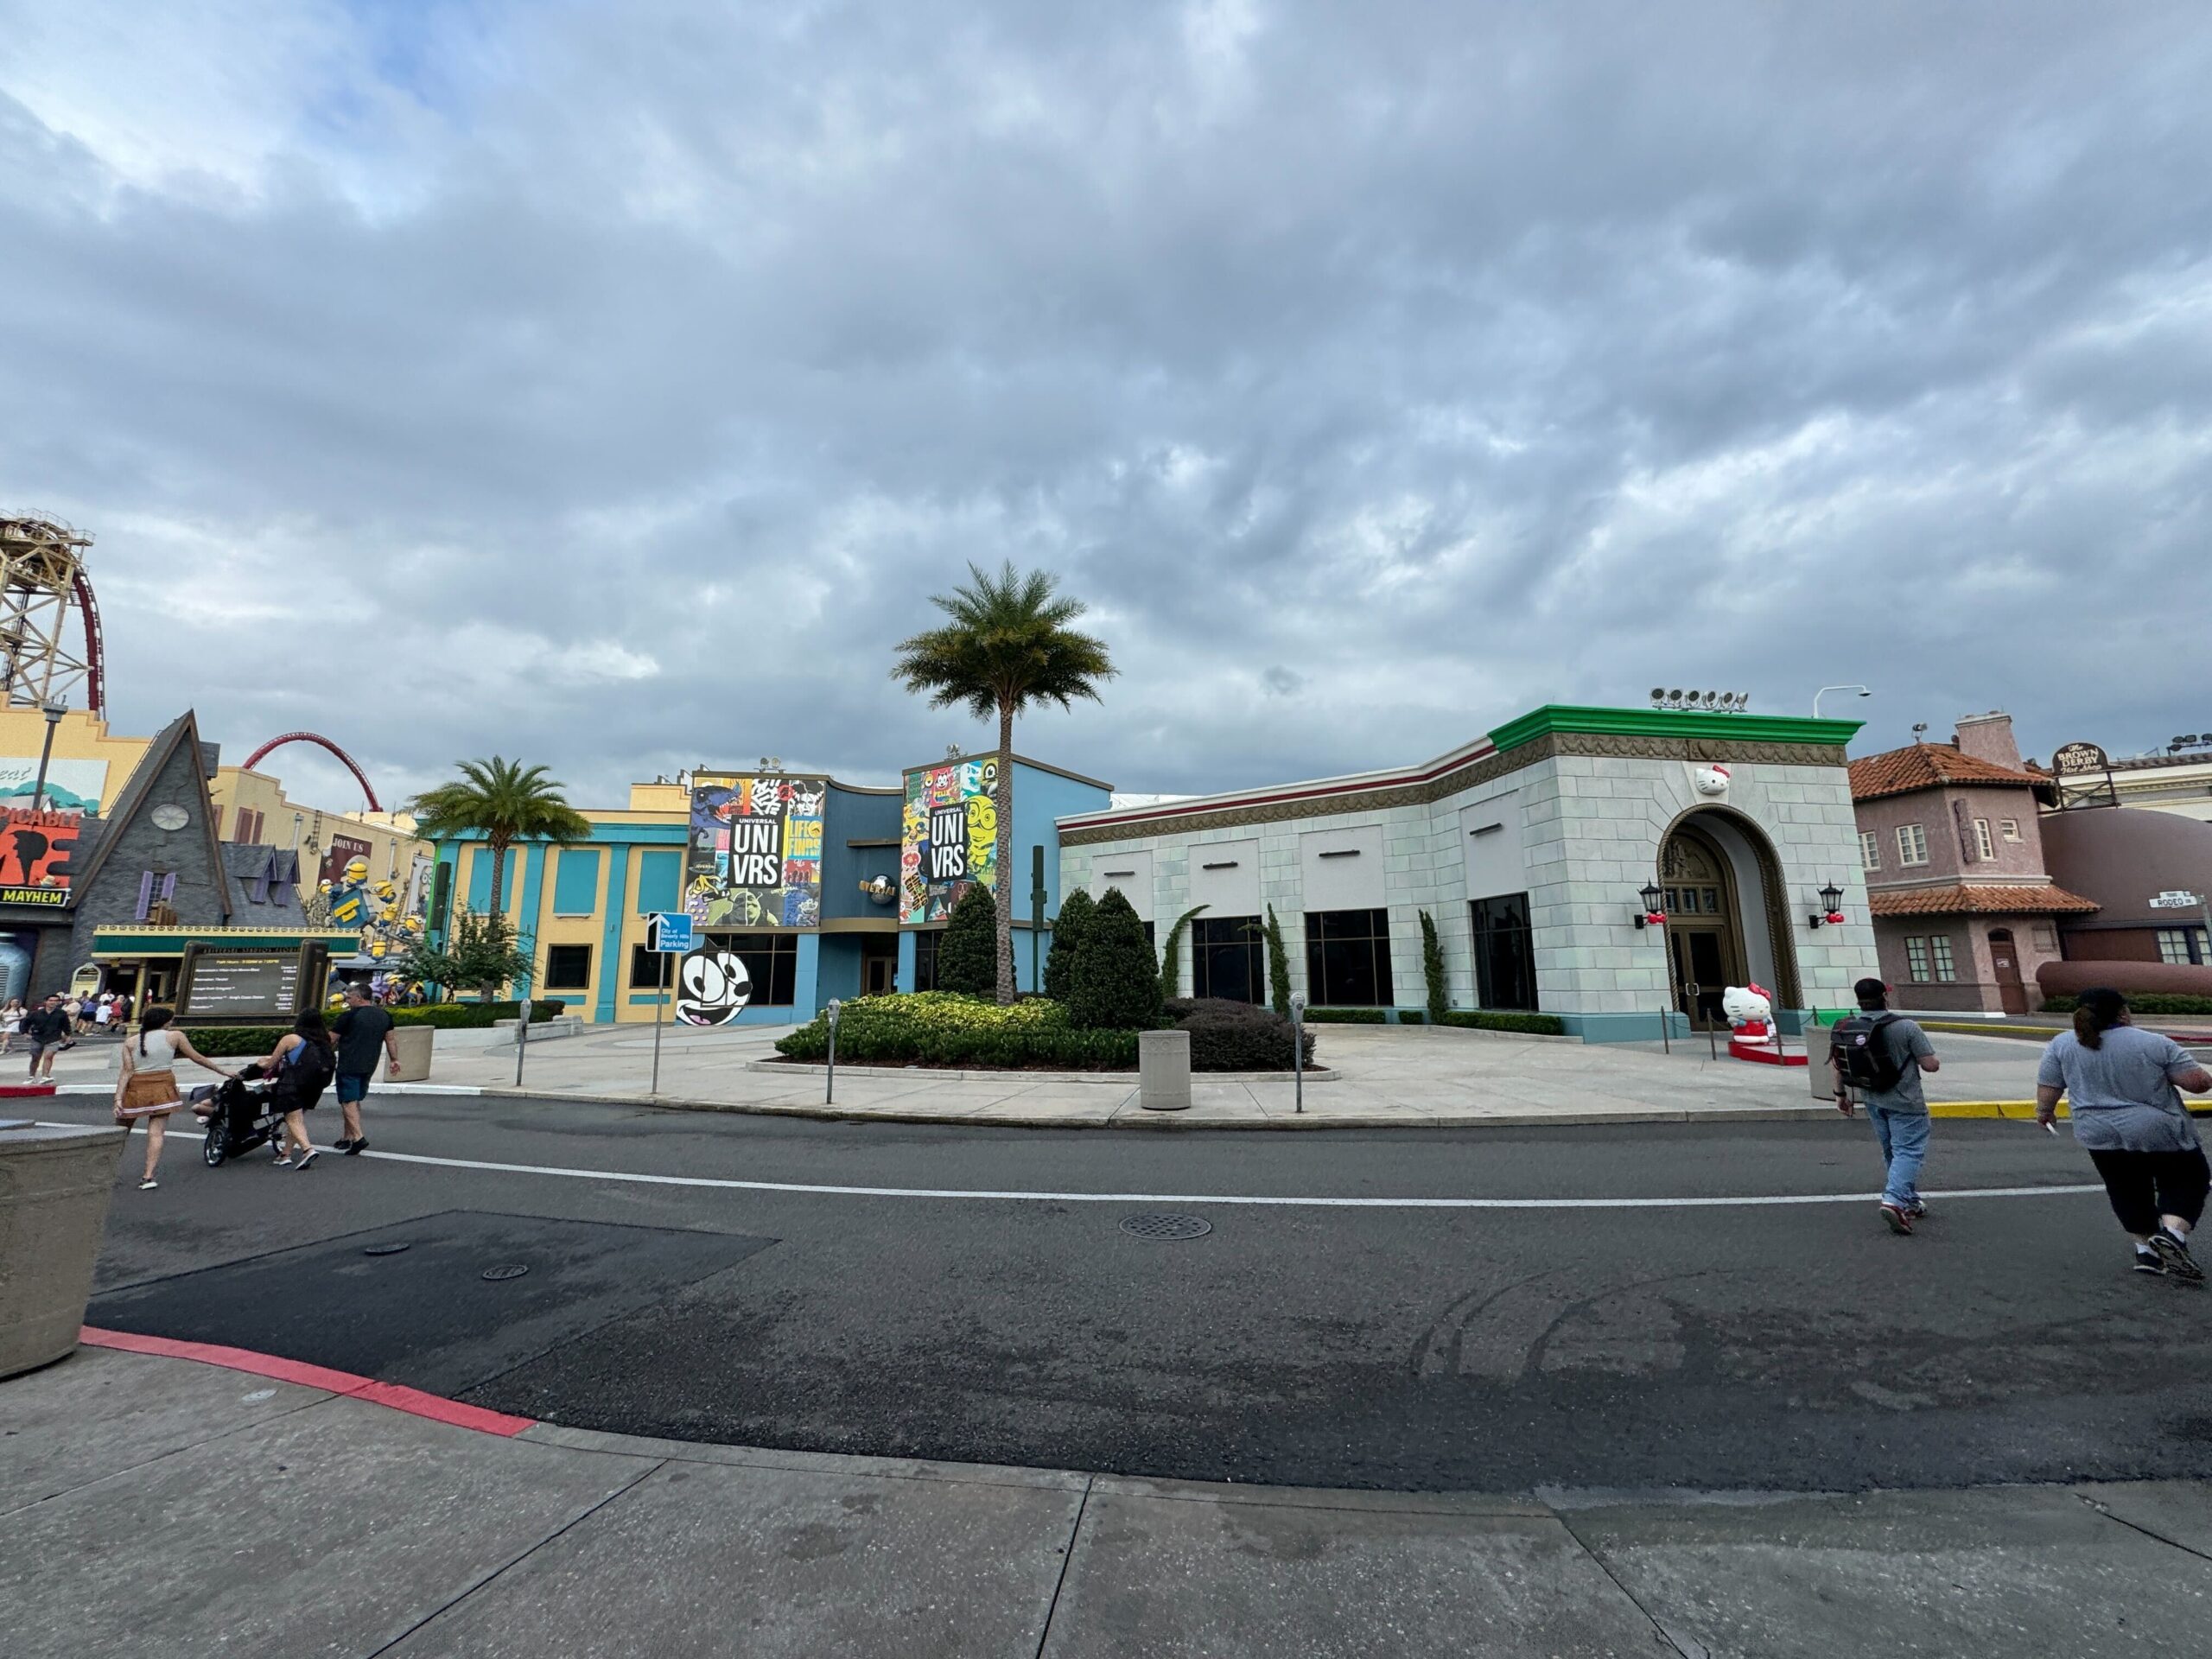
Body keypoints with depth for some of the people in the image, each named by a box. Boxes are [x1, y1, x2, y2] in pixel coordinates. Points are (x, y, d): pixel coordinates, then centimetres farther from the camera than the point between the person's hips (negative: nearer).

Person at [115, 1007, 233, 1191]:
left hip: (135, 1088, 3)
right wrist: (223, 1072, 14)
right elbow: (197, 1058, 6)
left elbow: (127, 1072, -1)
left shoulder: (130, 1043, 8)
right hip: (161, 1086, -3)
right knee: (156, 1132, -4)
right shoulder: (175, 1036, 3)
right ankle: (148, 1176, -11)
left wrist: (118, 1098, -2)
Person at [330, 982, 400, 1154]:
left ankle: (358, 1138, -15)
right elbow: (390, 1040, 12)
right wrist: (394, 1059, 18)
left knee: (348, 1102, -5)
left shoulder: (349, 1016, -11)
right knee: (355, 1101, 17)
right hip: (369, 1067, 7)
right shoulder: (384, 1016, 8)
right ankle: (348, 1138, 23)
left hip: (349, 1066, -7)